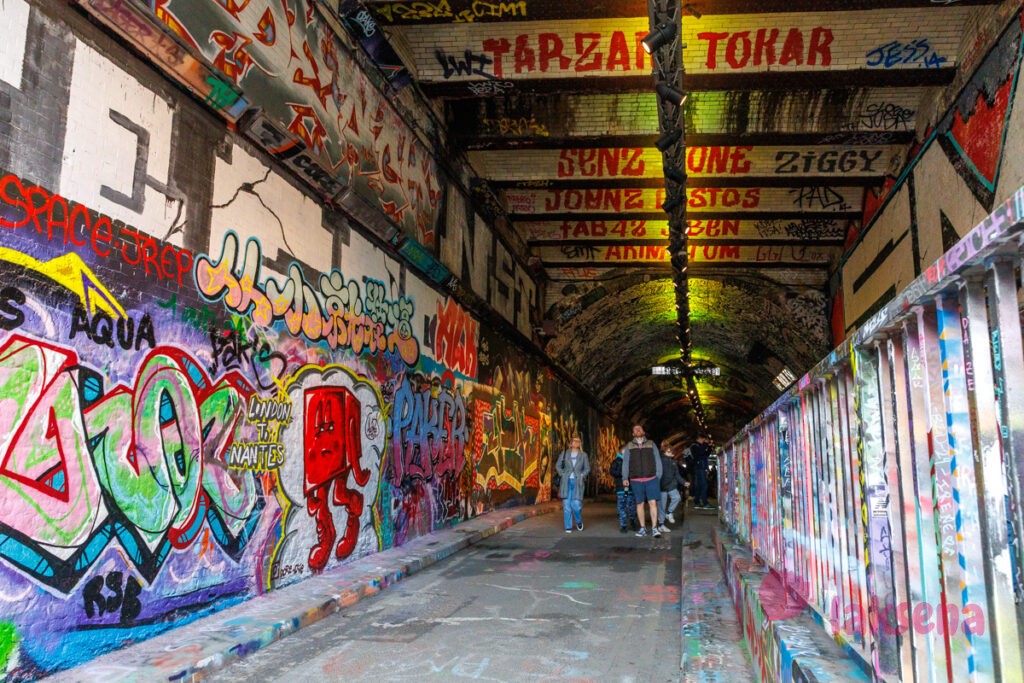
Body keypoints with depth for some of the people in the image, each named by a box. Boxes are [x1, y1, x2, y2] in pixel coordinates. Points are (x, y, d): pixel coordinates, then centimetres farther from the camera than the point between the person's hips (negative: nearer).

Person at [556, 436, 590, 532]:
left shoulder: (583, 455, 8)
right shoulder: (564, 453, 8)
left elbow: (587, 468, 12)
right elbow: (558, 465, 11)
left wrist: (582, 476, -1)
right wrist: (562, 474, 1)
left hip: (577, 483, -1)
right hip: (566, 482, 1)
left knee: (576, 504, -10)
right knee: (566, 505, -1)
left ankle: (579, 522, 19)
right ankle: (568, 527, 9)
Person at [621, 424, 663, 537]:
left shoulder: (651, 444, 9)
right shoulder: (629, 446, 11)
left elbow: (658, 461, 7)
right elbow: (625, 463, 7)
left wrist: (658, 477, -1)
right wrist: (625, 478, -3)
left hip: (651, 479, -1)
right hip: (636, 480, 1)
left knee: (653, 503, -8)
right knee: (640, 503, 4)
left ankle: (654, 528, -5)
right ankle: (643, 528, 11)